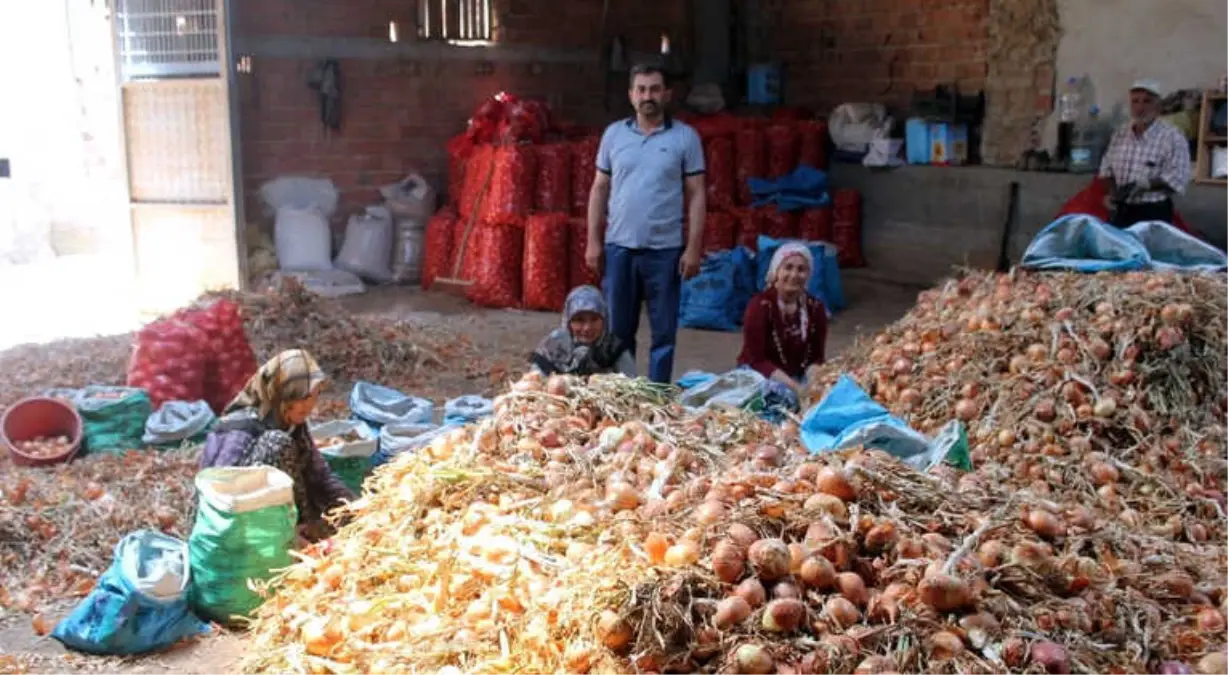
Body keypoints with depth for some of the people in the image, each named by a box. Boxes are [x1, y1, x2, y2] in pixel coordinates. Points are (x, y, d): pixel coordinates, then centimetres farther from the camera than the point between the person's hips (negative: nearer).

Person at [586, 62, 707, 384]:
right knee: (618, 328, 10)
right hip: (618, 247, 2)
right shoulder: (614, 133, 8)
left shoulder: (685, 137, 1)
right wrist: (593, 241, 4)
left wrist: (694, 247, -6)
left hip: (665, 249, -2)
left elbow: (696, 195, 0)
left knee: (664, 331, 4)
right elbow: (600, 189, 10)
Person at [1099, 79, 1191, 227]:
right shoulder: (1120, 134, 6)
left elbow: (1177, 178, -16)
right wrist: (1112, 193, -5)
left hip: (1154, 213, -5)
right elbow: (1108, 168, 12)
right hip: (1121, 211, 5)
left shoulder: (1173, 137, -11)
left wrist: (1147, 184, -28)